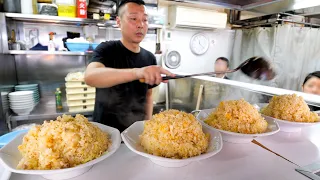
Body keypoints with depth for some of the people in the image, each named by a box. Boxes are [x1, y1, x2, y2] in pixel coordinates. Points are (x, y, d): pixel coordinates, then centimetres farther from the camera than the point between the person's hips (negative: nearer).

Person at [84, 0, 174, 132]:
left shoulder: (150, 58, 0)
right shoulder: (106, 50, -12)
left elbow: (148, 94, 8)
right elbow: (90, 77, -32)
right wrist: (136, 72, -45)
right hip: (106, 130, -3)